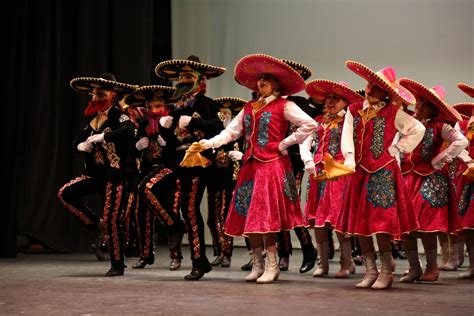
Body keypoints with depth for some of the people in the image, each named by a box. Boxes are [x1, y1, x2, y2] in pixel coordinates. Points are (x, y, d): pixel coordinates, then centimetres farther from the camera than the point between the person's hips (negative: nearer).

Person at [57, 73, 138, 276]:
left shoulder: (119, 116, -9)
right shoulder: (95, 119, 14)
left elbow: (129, 130, -32)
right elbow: (77, 142, 17)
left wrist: (101, 137, -29)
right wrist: (82, 145, -8)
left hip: (115, 175, -7)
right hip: (96, 173, 8)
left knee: (112, 220, -6)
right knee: (65, 193, -8)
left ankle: (117, 265, 8)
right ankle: (96, 223, 6)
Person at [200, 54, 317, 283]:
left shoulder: (284, 106, -1)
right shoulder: (249, 108, 17)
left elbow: (309, 125, -11)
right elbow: (231, 132, 13)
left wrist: (285, 144, -10)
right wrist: (209, 143, -1)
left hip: (272, 165, -6)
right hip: (250, 166, 6)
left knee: (265, 215, -11)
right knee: (249, 215, 4)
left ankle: (272, 265, -3)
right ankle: (257, 264, 13)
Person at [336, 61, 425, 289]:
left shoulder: (393, 113, 0)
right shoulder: (354, 110, 9)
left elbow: (418, 129, 3)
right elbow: (347, 137, 1)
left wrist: (397, 148, -2)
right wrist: (349, 160, -14)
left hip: (383, 173, -4)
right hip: (359, 172, 4)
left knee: (381, 222, -8)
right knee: (359, 223, 5)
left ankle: (386, 272, 3)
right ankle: (370, 271, 15)